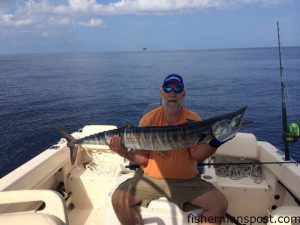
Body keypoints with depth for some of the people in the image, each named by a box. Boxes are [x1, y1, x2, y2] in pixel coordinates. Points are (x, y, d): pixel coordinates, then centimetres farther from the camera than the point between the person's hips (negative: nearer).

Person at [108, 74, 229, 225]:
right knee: (118, 199, -17)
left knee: (219, 204, -17)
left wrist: (213, 144, -27)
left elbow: (196, 155, -10)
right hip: (150, 178, 1)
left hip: (186, 181, 0)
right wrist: (124, 152, -22)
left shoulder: (193, 120, -3)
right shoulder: (149, 119, -3)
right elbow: (143, 158, -5)